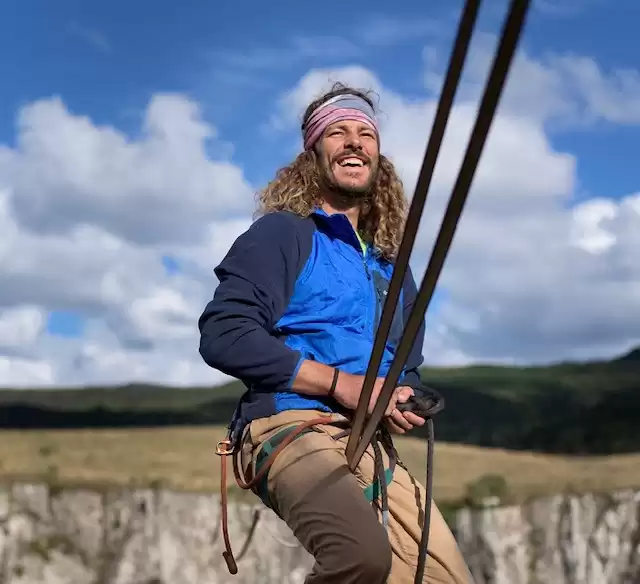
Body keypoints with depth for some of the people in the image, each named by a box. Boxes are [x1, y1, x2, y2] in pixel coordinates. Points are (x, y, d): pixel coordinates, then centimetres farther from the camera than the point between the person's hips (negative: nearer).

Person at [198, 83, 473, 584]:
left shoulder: (392, 269, 25)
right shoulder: (282, 233, 4)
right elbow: (223, 336, -9)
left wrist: (402, 400, 4)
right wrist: (340, 383, -14)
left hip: (374, 446, 7)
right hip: (293, 428, -7)